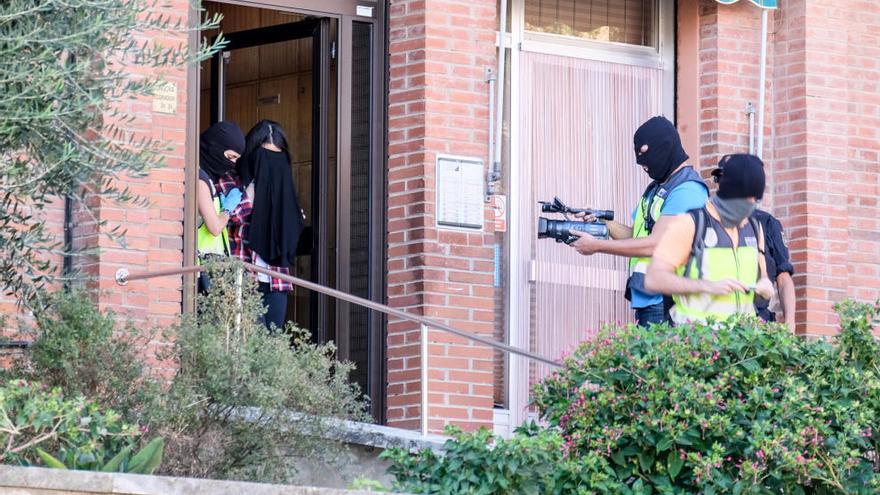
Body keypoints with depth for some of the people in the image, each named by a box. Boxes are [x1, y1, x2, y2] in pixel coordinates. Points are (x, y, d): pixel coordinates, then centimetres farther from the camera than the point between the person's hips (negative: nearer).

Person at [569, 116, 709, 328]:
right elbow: (636, 236, 20)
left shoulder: (687, 190, -12)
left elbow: (654, 244, -17)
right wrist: (604, 223, 1)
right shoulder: (656, 189, 20)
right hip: (644, 300, 9)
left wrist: (597, 245, -11)